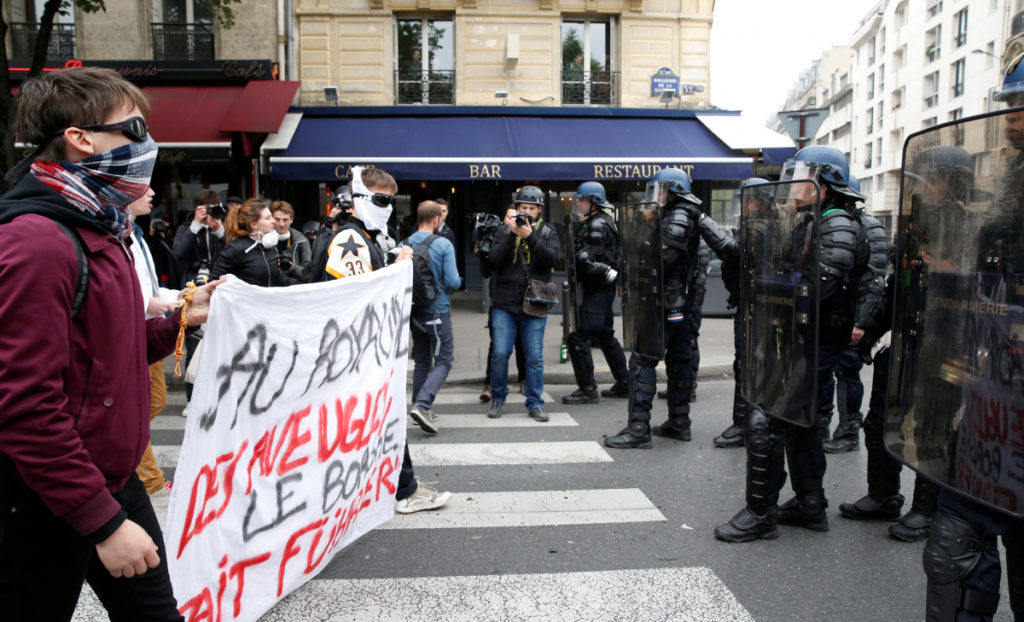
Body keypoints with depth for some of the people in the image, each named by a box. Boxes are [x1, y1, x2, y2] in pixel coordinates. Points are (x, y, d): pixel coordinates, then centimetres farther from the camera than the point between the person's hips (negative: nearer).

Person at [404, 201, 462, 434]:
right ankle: (422, 405, -15)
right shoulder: (443, 244, -11)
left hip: (413, 311, 5)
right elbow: (453, 282, -16)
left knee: (422, 361, 17)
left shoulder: (404, 245, 0)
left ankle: (420, 409, 21)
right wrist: (458, 281, 7)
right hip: (437, 311, -5)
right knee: (443, 361, 2)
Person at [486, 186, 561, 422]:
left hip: (534, 304, 0)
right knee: (500, 353, -1)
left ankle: (535, 403, 15)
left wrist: (530, 236, -20)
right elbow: (494, 260, -6)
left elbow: (552, 259, -10)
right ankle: (497, 398, 19)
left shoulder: (547, 232, 7)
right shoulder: (504, 230, 6)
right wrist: (511, 234, -16)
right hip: (504, 304, 0)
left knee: (535, 356, 3)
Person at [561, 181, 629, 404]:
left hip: (598, 290, -11)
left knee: (578, 338, -10)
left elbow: (584, 257, -23)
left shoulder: (599, 225, -14)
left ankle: (587, 390, -5)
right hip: (603, 288, 11)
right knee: (606, 336, 18)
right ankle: (624, 384, 26)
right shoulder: (594, 223, 18)